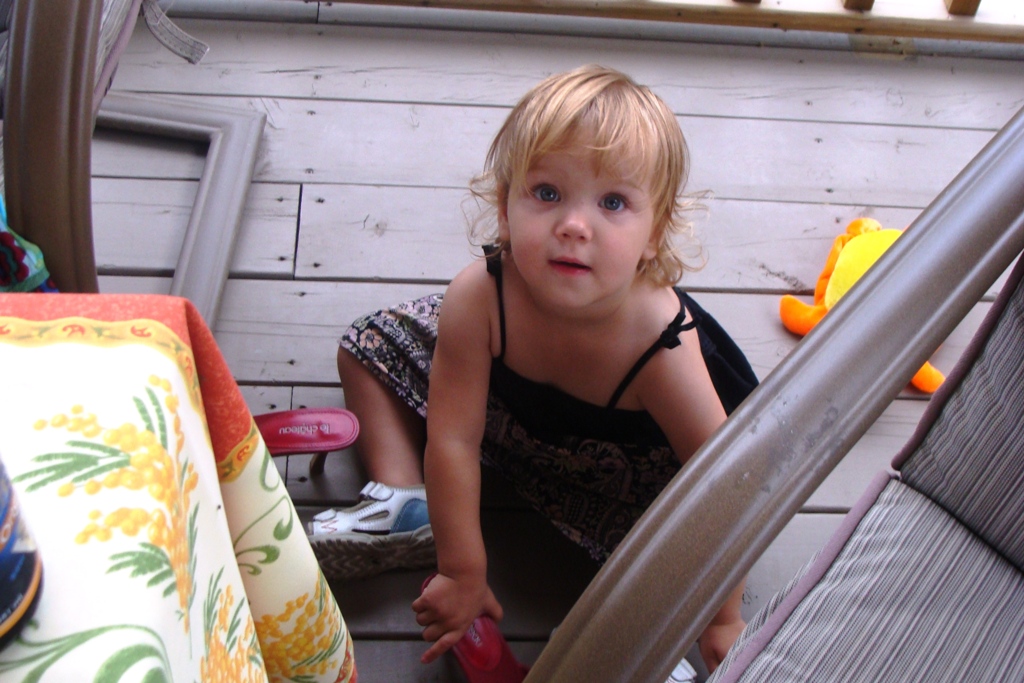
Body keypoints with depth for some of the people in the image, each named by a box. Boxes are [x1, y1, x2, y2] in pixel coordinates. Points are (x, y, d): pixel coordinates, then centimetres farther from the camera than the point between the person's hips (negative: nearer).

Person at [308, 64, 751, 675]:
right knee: (369, 346, 2)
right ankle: (401, 503, 0)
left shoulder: (660, 346, -41)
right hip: (504, 404, 3)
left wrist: (722, 618, -21)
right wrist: (462, 574, -23)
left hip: (623, 451, -2)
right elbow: (454, 440, -28)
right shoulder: (477, 299, -37)